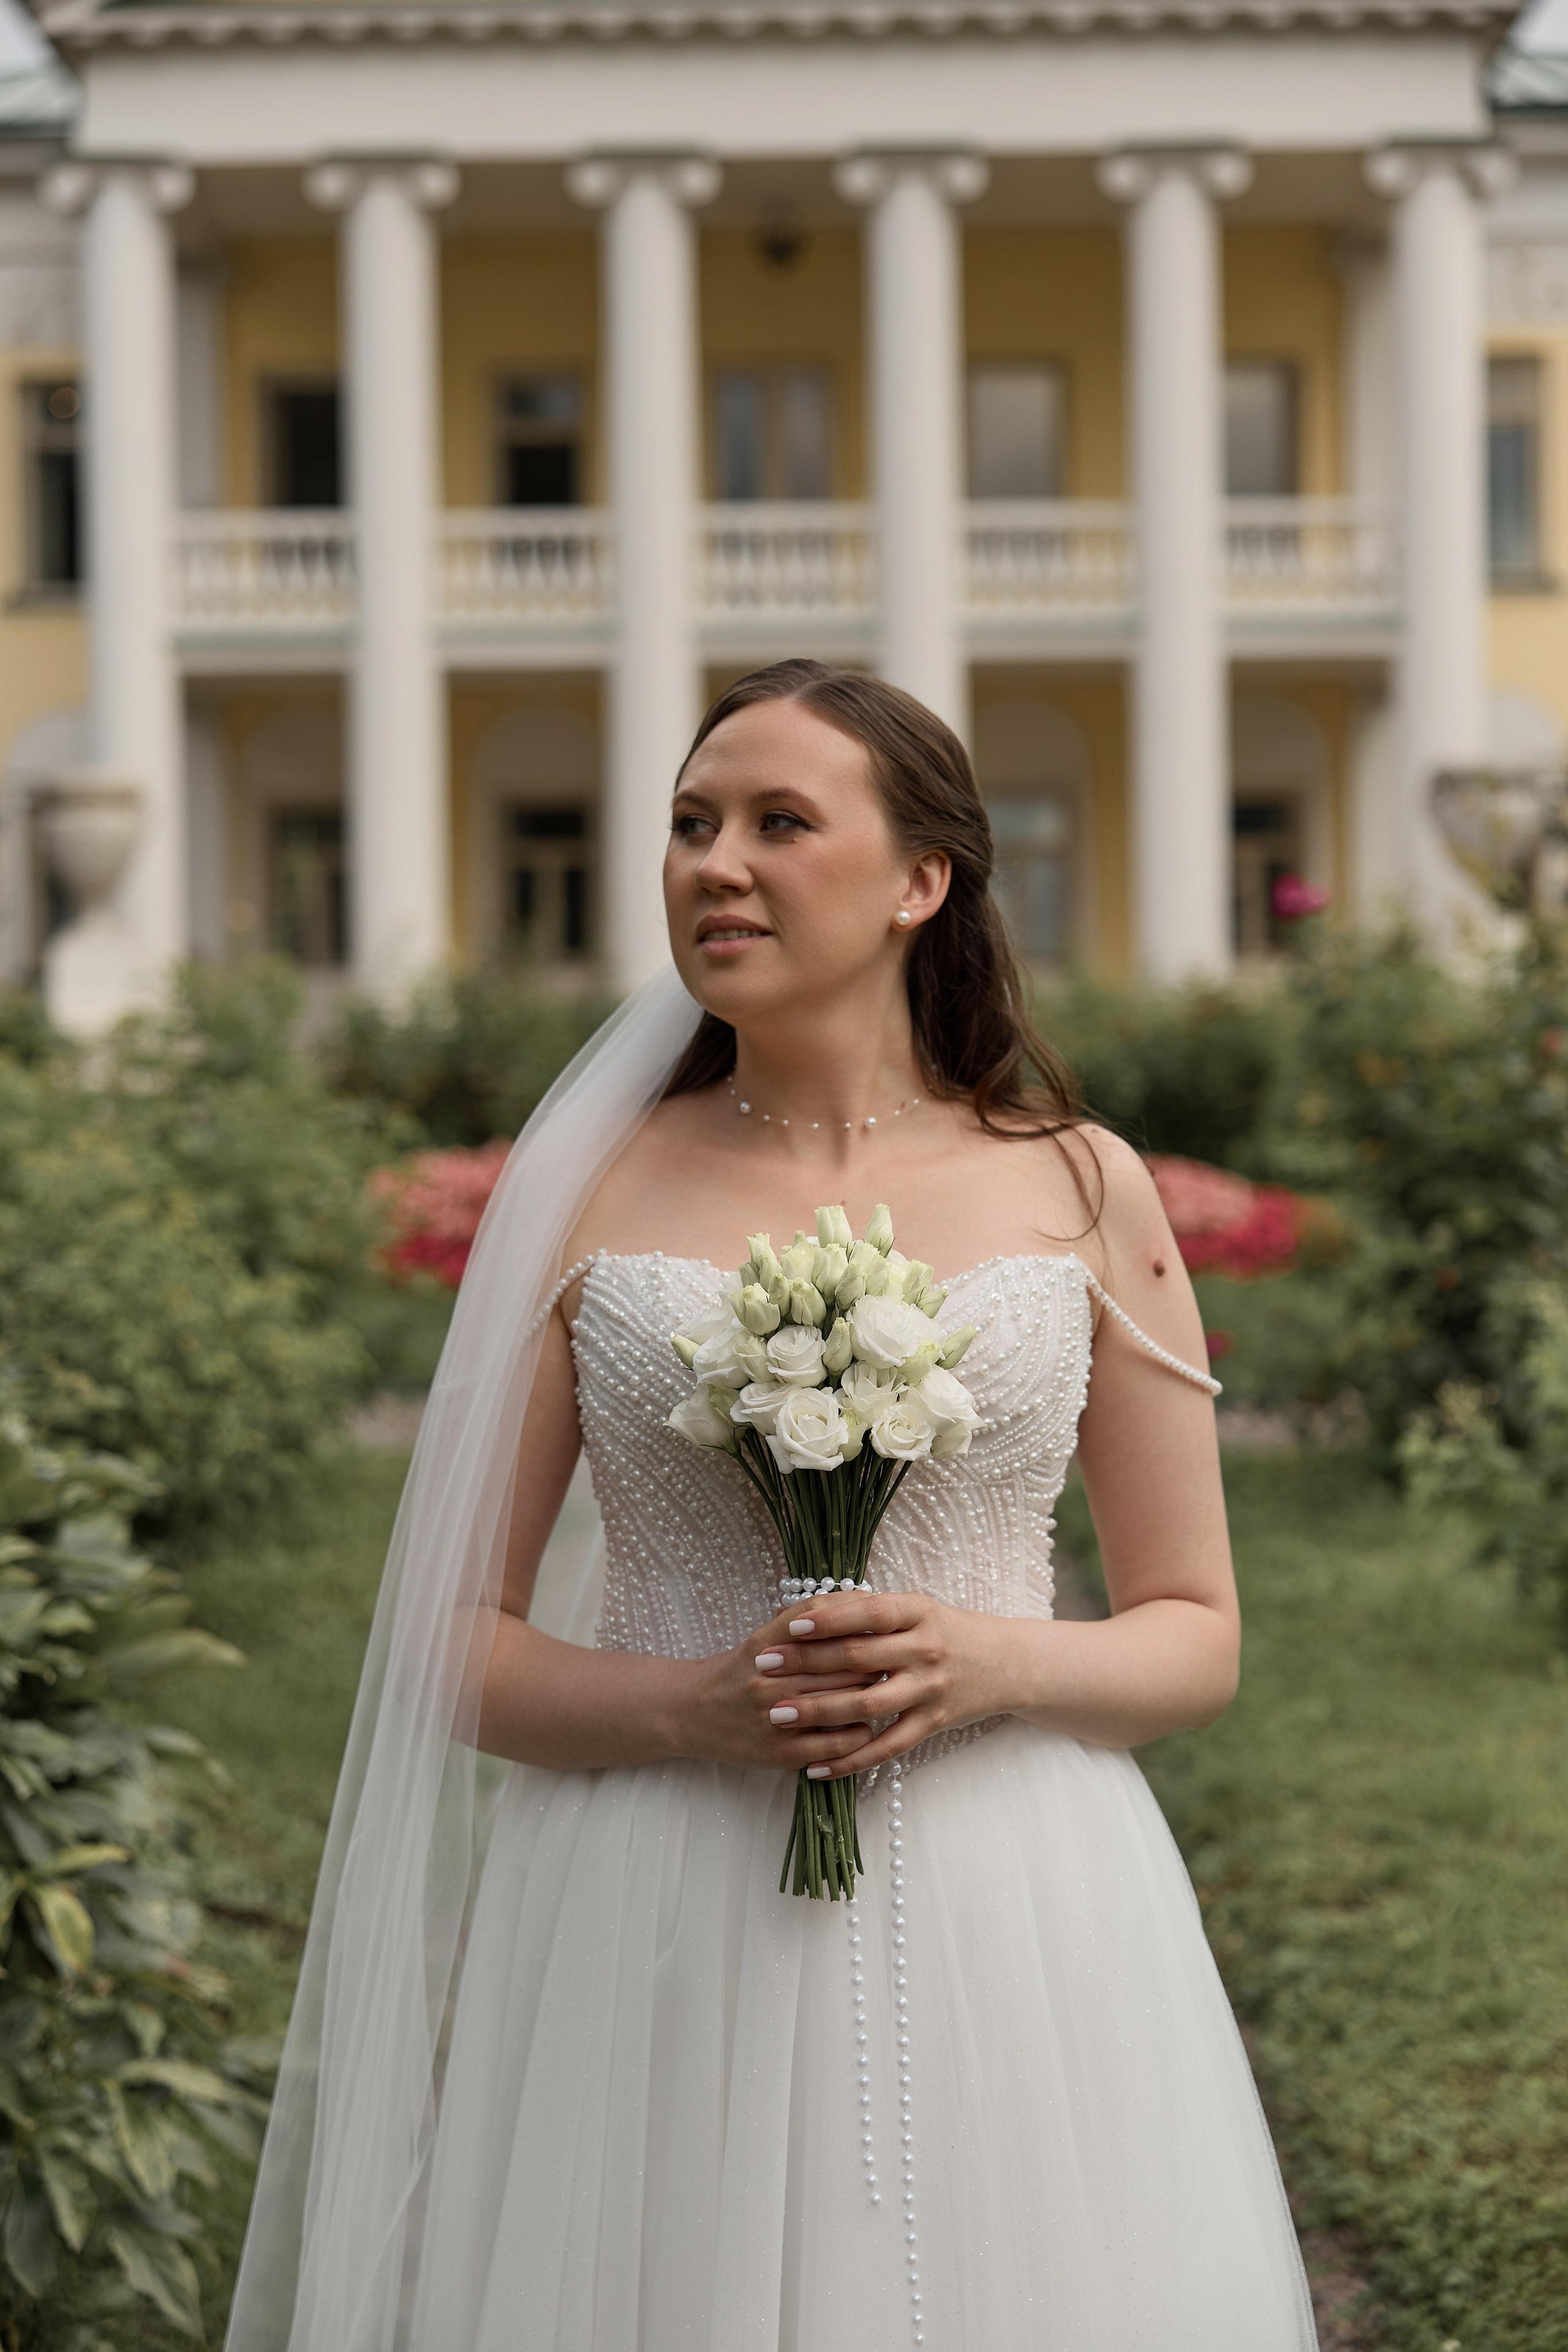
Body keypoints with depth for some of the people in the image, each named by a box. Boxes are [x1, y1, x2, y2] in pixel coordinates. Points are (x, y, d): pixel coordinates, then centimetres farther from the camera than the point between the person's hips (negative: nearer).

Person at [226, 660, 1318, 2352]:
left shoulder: (1082, 1192, 4)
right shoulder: (587, 1189, 2)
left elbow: (1197, 1641, 7)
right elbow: (448, 1642, 3)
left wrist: (997, 1665, -12)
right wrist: (687, 1705, -13)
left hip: (1012, 1925, 1)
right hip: (654, 1932, 0)